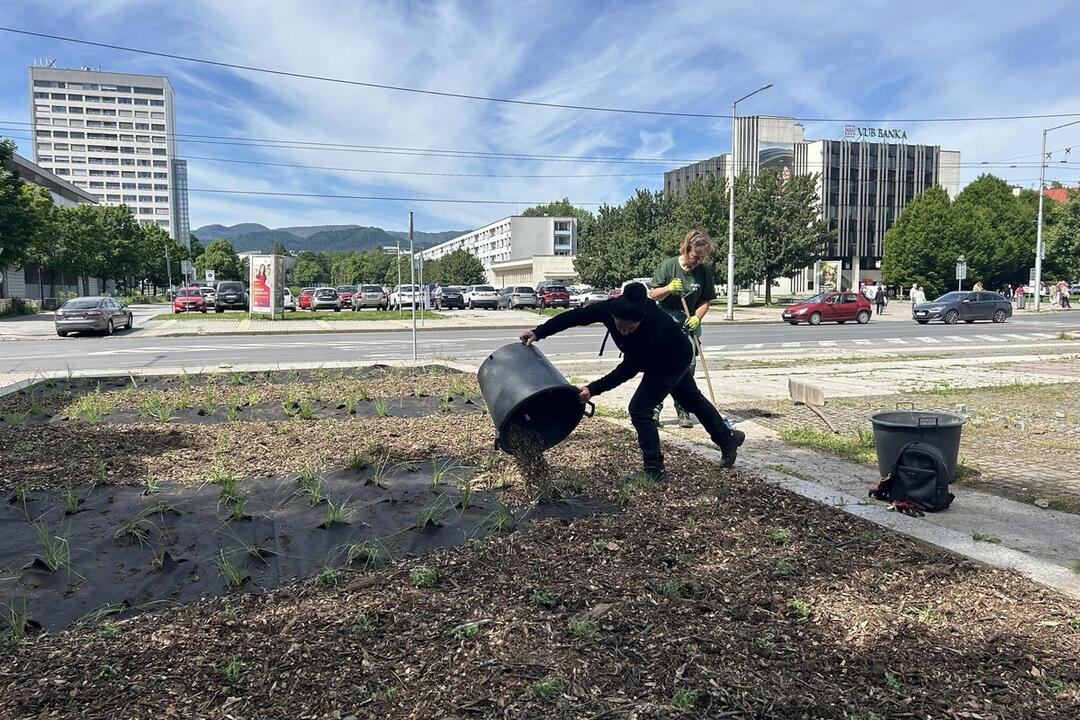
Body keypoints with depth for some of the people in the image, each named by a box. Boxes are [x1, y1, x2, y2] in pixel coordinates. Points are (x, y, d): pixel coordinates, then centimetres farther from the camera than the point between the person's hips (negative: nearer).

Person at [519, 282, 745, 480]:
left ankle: (655, 470, -1)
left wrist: (593, 389, -42)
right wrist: (539, 333, -33)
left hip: (673, 361, -8)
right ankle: (728, 438, 46)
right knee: (691, 399, 25)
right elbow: (575, 316, -27)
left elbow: (627, 370, -38)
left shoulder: (654, 327, -44)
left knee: (640, 409, -13)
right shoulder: (610, 308, -30)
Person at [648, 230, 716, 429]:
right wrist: (669, 288, -23)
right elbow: (653, 294, -4)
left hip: (690, 322, 3)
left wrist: (697, 317, -11)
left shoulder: (704, 271, 0)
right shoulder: (669, 265, -8)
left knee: (688, 366, 0)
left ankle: (683, 412, 10)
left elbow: (705, 300, 6)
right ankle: (654, 409, -9)